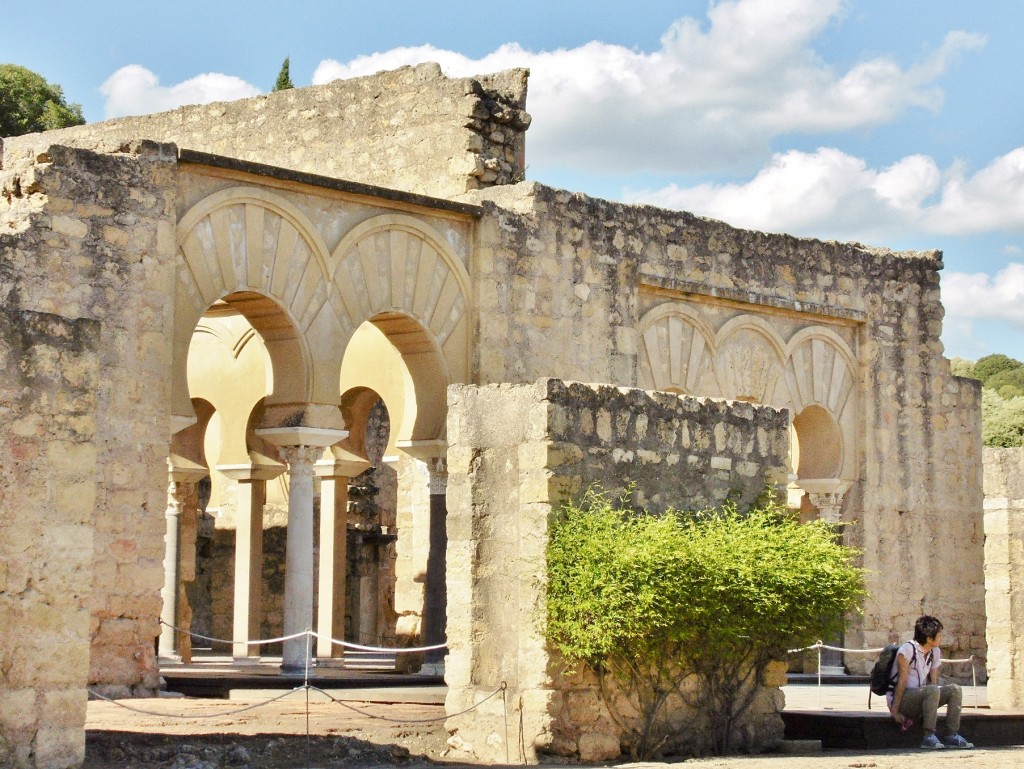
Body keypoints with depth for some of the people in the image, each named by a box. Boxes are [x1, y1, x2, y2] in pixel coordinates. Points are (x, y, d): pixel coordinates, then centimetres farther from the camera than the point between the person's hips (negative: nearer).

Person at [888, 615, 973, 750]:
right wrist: (894, 711, -21)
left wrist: (933, 709, -5)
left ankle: (951, 736, -12)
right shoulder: (907, 649, -17)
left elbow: (933, 680, 5)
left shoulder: (935, 652, 7)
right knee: (932, 690, -33)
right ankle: (929, 737, -30)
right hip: (900, 699, -8)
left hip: (919, 697, 8)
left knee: (954, 690, -8)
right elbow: (902, 681, -20)